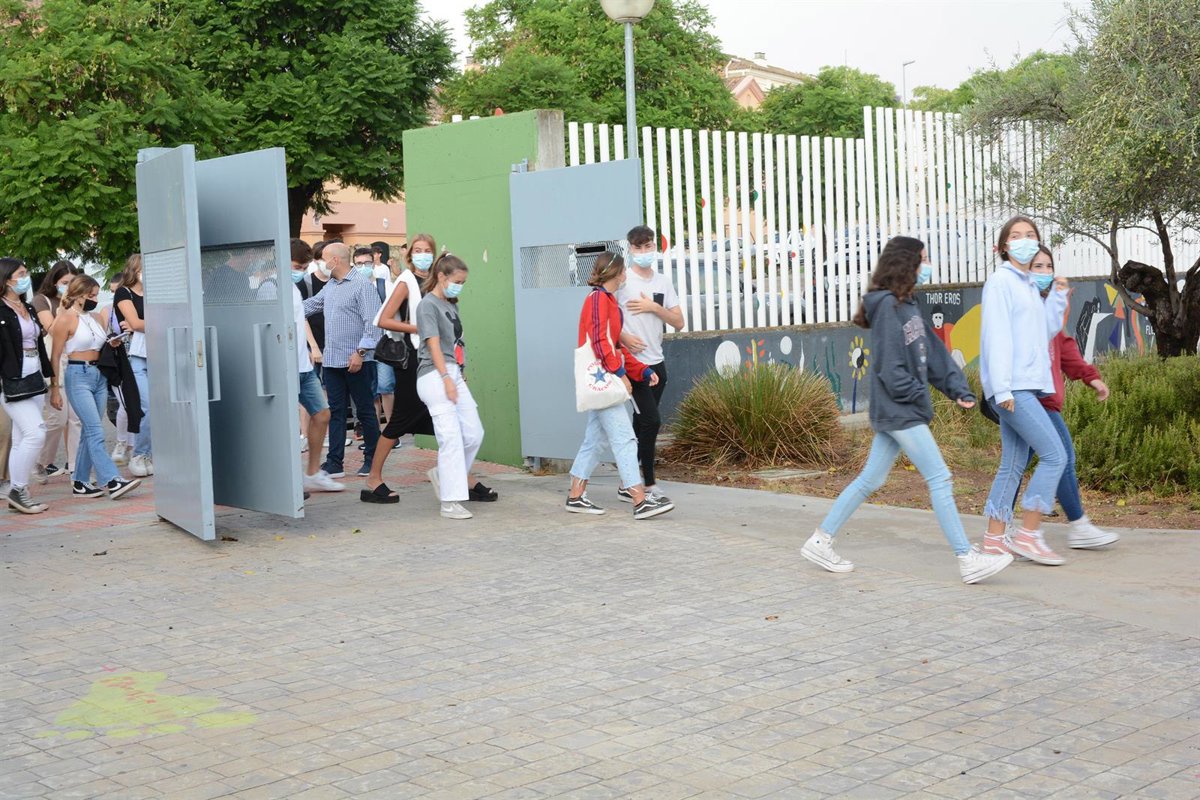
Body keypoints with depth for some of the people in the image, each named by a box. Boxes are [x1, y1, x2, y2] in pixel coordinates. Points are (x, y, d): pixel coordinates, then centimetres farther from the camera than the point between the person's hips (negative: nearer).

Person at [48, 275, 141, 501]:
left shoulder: (93, 317, 14)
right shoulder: (66, 318, -7)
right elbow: (55, 356, -7)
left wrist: (111, 344, 4)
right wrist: (55, 388, -9)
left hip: (99, 376, 8)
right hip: (78, 376, -8)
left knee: (90, 431, 9)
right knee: (96, 431, -14)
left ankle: (80, 483, 16)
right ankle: (112, 482, -20)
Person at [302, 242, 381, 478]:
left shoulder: (362, 284, -10)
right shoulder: (330, 286, 15)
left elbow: (372, 322, -16)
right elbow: (310, 305, 30)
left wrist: (360, 352, -20)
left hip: (356, 361, -8)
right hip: (332, 360, 8)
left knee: (365, 410, 3)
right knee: (335, 412, 8)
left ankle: (372, 461, 12)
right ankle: (334, 463, 11)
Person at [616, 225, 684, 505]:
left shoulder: (663, 282, 11)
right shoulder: (622, 279, -5)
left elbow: (678, 322, 7)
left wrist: (654, 307, -8)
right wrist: (623, 337, -19)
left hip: (657, 362, 6)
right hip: (633, 361, -6)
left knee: (642, 424, 10)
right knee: (651, 421, -12)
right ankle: (648, 484, -4)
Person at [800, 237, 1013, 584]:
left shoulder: (907, 305, 15)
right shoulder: (886, 305, -14)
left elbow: (933, 351, 12)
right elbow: (889, 365, -19)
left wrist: (959, 389, 3)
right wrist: (918, 394, -13)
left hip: (897, 412, 10)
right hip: (899, 411, -10)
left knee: (870, 480, 13)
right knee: (940, 480, -8)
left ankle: (820, 541, 19)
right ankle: (968, 560, -5)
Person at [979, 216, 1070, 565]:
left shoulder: (1031, 286, 20)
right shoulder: (1000, 281, -5)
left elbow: (1048, 331, 20)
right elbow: (996, 336, -13)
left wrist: (1058, 295, 10)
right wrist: (1002, 388, -20)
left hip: (1026, 388, 9)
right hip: (1011, 388, -9)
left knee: (1013, 466, 9)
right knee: (1054, 455, -12)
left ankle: (994, 539, 13)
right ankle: (1029, 534, -8)